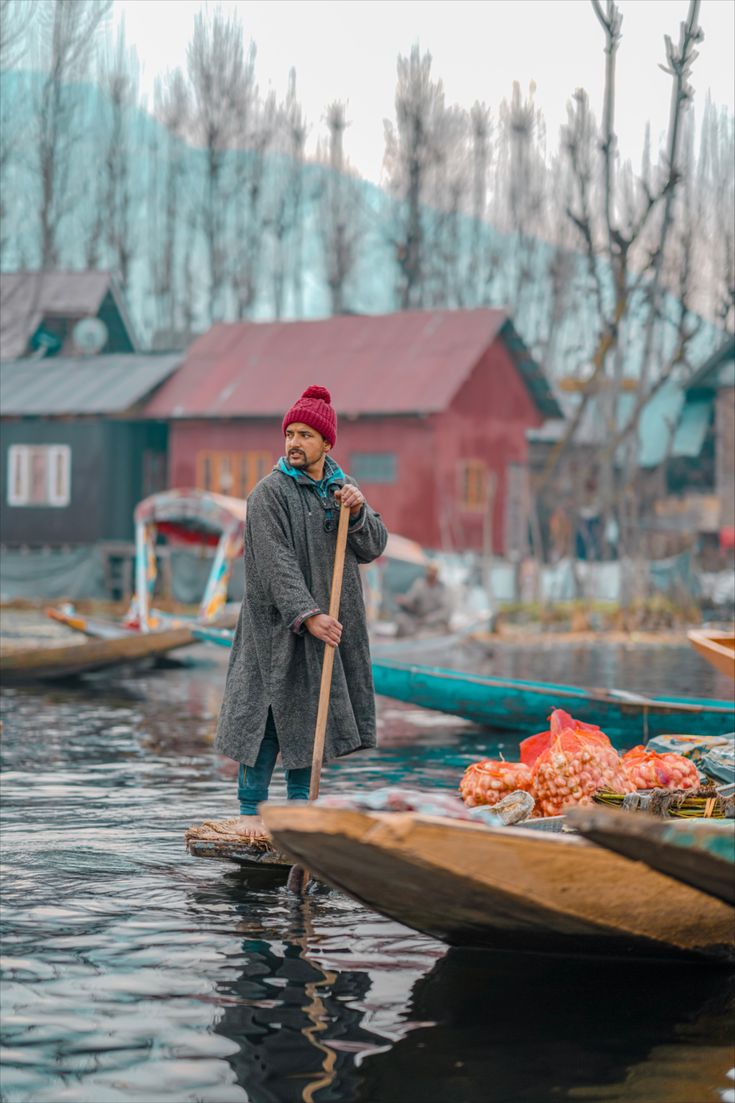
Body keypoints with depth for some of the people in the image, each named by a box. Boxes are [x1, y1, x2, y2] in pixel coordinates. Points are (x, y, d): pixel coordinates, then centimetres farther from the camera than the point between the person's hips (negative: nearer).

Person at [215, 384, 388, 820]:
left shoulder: (343, 487, 10)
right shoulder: (270, 493, -11)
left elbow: (374, 547, 8)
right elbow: (276, 563, -18)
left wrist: (359, 511, -11)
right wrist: (307, 615, -26)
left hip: (331, 624, 6)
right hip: (279, 625, -6)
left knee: (310, 716, 11)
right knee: (269, 716, -5)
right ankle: (250, 811, 3)